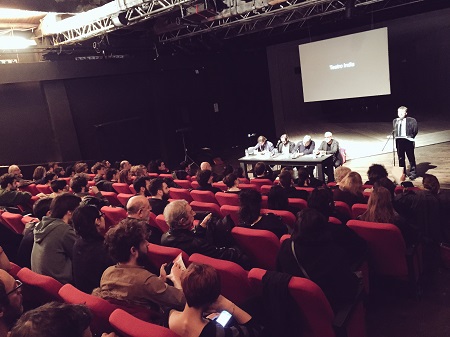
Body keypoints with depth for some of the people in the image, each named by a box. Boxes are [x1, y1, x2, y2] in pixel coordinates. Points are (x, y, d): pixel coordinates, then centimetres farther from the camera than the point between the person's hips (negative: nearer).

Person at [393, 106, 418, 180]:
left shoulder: (411, 120, -4)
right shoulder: (395, 121, 9)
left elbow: (415, 130, -1)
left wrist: (411, 137, -9)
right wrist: (395, 136, 4)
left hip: (408, 141, -4)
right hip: (399, 141, 4)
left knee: (411, 158, 4)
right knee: (400, 158, 11)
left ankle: (413, 173, 15)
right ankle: (402, 173, 23)